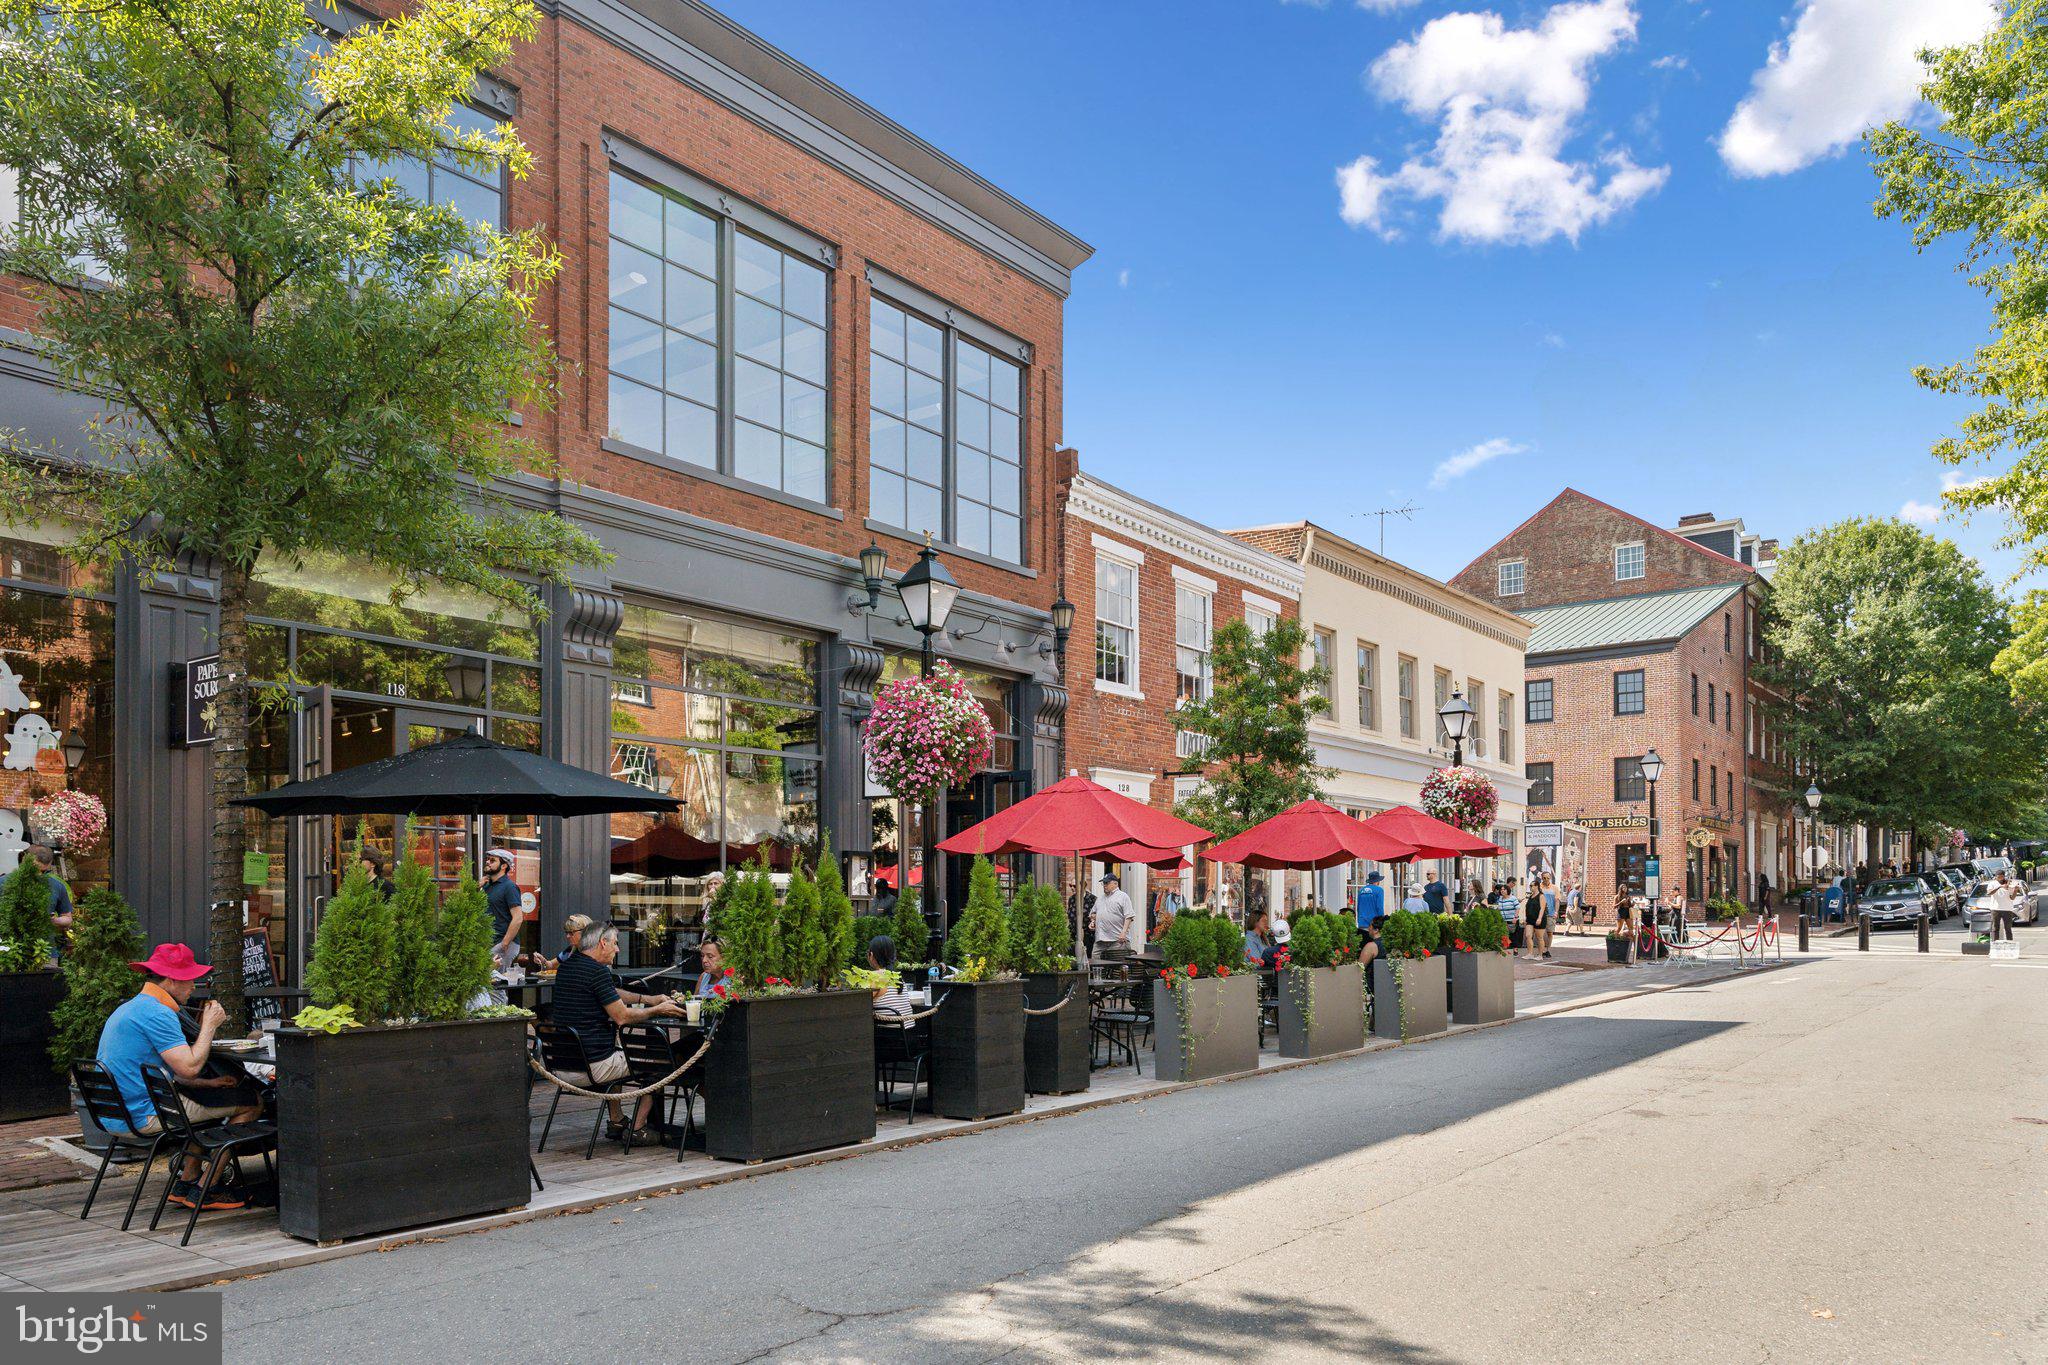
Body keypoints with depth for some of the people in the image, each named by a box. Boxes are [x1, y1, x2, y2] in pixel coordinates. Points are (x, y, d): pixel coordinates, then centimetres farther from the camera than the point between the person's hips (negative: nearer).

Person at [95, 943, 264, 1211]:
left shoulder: (128, 1008, 17)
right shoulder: (157, 1013, -18)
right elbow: (190, 1067, -24)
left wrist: (208, 1083, 14)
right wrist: (209, 1026, -9)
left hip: (122, 1113, 11)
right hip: (149, 1115, -11)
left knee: (211, 1099, 31)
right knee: (252, 1104, -7)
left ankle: (185, 1182, 25)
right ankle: (202, 1191, 1)